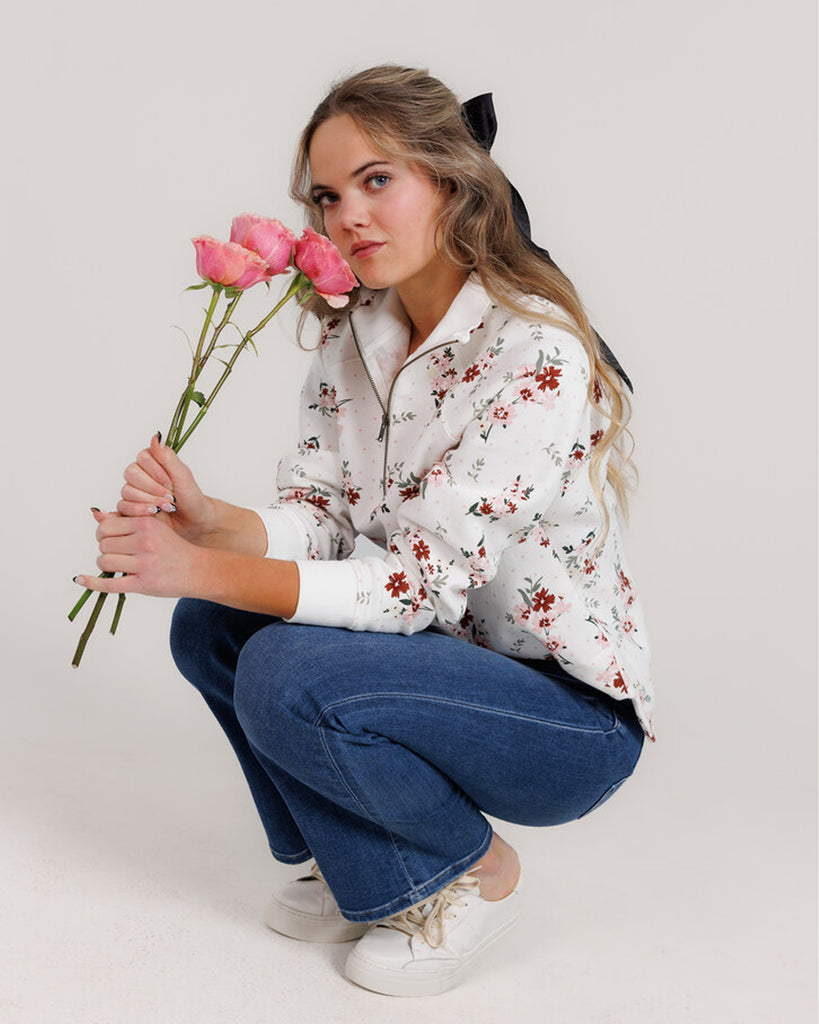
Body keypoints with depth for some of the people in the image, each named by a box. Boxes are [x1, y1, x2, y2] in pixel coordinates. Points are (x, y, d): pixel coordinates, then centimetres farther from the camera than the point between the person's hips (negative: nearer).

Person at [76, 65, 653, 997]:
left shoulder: (534, 357, -24)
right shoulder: (355, 334, 1)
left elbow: (419, 585, -27)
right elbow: (315, 520, -2)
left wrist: (200, 569, -29)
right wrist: (204, 522, -23)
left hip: (570, 712, -7)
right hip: (450, 665, 8)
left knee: (286, 676, -27)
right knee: (211, 627, -5)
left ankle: (474, 869, 1)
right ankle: (367, 871, 13)